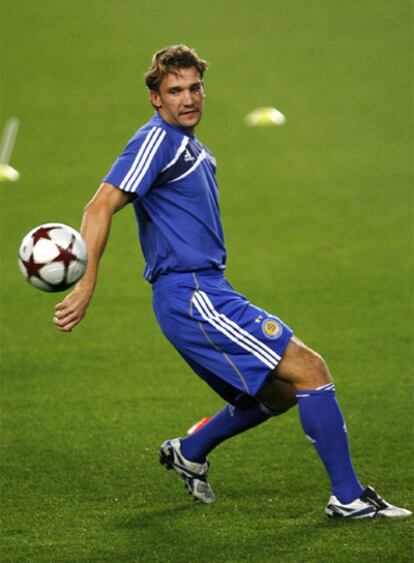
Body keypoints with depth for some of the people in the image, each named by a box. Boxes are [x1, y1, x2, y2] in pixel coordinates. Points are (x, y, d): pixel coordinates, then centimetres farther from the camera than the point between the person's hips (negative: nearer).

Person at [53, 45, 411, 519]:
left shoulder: (195, 151, 18)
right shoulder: (158, 141, -11)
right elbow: (101, 206, -20)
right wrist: (86, 284, -28)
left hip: (207, 293, 10)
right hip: (192, 297, -10)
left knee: (277, 394, 20)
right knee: (310, 371, -11)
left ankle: (189, 454, 34)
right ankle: (348, 497, -7)